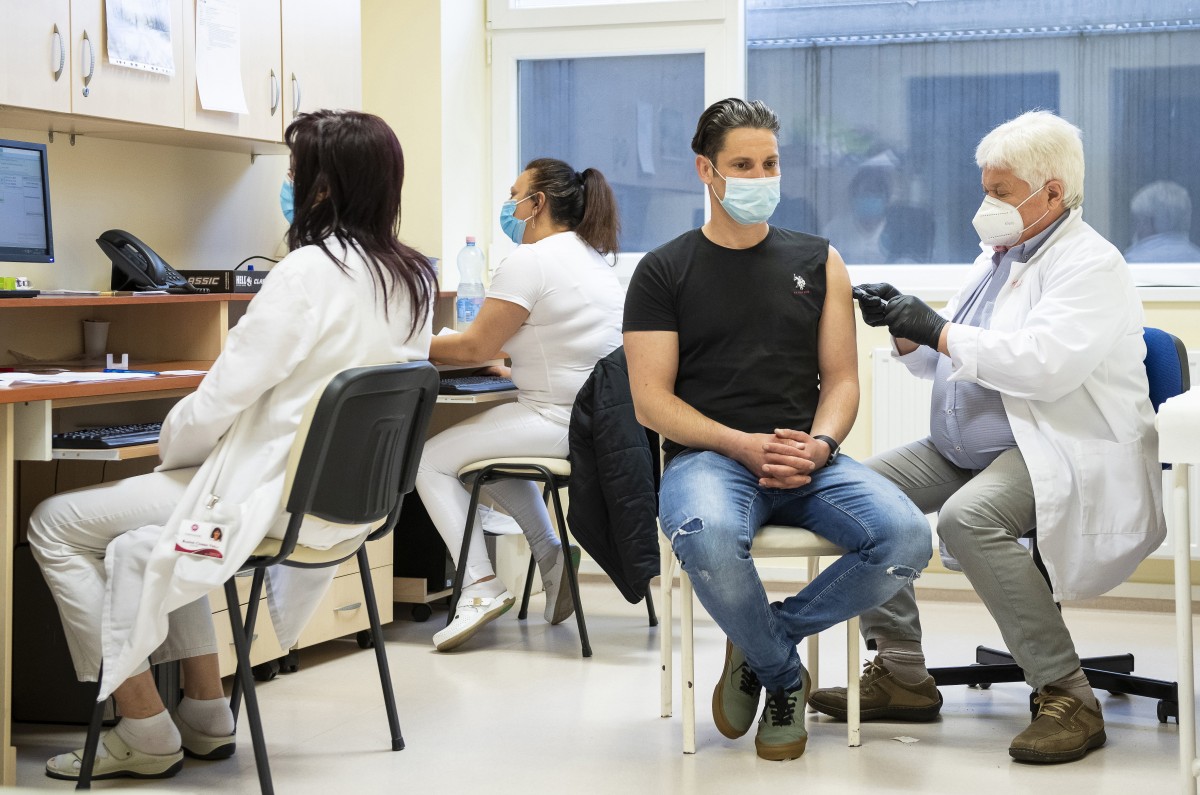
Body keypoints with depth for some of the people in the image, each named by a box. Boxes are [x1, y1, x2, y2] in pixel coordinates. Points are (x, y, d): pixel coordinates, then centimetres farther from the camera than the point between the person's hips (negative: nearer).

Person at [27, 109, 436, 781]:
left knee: (55, 524, 5)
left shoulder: (308, 272, -21)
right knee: (147, 527, 31)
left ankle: (146, 735, 7)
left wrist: (169, 449, 2)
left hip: (276, 499, -9)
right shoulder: (414, 278, 5)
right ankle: (205, 714, 27)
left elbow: (220, 399, -20)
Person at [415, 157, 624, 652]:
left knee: (431, 459, 0)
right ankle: (550, 554, 17)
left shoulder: (530, 260, -13)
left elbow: (477, 347, -12)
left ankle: (480, 586, -9)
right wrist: (506, 357, 22)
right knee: (490, 448, 31)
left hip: (560, 420, -10)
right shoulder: (592, 257, 17)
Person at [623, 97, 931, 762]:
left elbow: (841, 379, 12)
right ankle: (785, 678, -8)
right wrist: (747, 446, -14)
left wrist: (818, 446, -10)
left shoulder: (817, 262, 16)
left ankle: (761, 642, -4)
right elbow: (652, 401, 0)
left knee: (906, 538, -26)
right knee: (707, 540, -39)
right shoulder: (663, 272, 7)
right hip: (707, 457, -3)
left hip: (807, 460, 3)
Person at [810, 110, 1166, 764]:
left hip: (1062, 452, -10)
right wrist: (905, 328, 2)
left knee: (967, 519, -35)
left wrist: (938, 330, -20)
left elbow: (1046, 363, -27)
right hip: (973, 444, 10)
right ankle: (901, 675, 1)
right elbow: (944, 362, 23)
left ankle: (1067, 697, -25)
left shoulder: (1090, 265, -11)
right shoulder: (997, 258, 18)